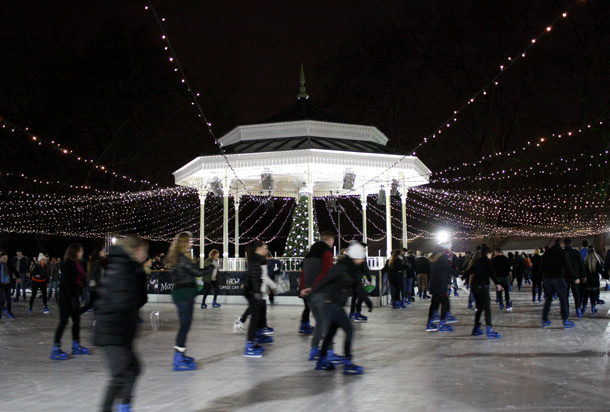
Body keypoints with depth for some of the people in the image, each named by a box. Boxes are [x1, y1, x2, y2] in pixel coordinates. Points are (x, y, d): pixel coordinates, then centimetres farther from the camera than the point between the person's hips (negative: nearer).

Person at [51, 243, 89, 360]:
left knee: (76, 320, 12)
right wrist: (72, 299, -19)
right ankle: (55, 349, -5)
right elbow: (66, 282, -18)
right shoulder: (69, 264, -15)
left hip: (73, 296, 8)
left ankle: (76, 346, 22)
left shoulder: (78, 263, 9)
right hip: (66, 296, -8)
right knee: (64, 321, -9)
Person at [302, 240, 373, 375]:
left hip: (336, 304, 9)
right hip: (333, 303, -9)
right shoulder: (342, 267, -18)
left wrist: (367, 300, 19)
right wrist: (313, 290, -21)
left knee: (332, 331, 16)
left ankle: (322, 360, 28)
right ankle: (347, 364, -5)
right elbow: (327, 279, -20)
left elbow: (358, 287, 18)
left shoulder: (354, 269, 10)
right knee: (349, 331, -8)